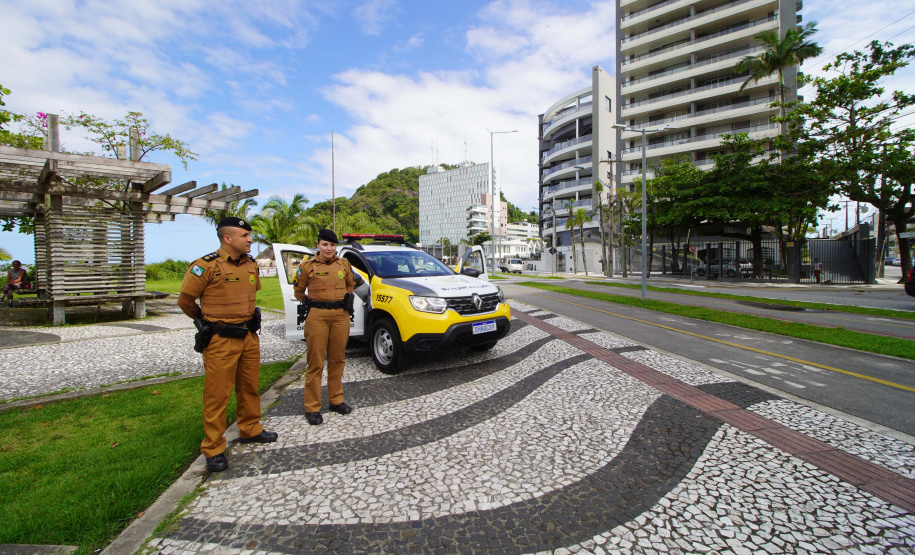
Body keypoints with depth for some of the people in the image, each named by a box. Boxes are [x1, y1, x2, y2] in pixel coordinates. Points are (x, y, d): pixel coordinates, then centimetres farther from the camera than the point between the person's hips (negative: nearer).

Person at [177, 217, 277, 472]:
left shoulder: (251, 264, 6)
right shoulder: (206, 266, -14)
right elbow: (185, 300, -5)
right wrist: (207, 320, 8)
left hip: (249, 336, 6)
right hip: (221, 340, -6)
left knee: (249, 388, 18)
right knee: (217, 394, 4)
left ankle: (250, 430, 36)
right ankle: (214, 449, 19)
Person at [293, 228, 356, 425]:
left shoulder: (344, 264, 8)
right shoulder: (307, 266, 0)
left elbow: (351, 284, 22)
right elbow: (298, 291, 11)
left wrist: (349, 296, 5)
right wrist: (308, 302, -2)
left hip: (341, 315, 3)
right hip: (317, 316, -3)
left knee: (337, 360, 11)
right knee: (316, 362, 1)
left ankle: (336, 400, 26)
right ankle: (312, 407, 13)